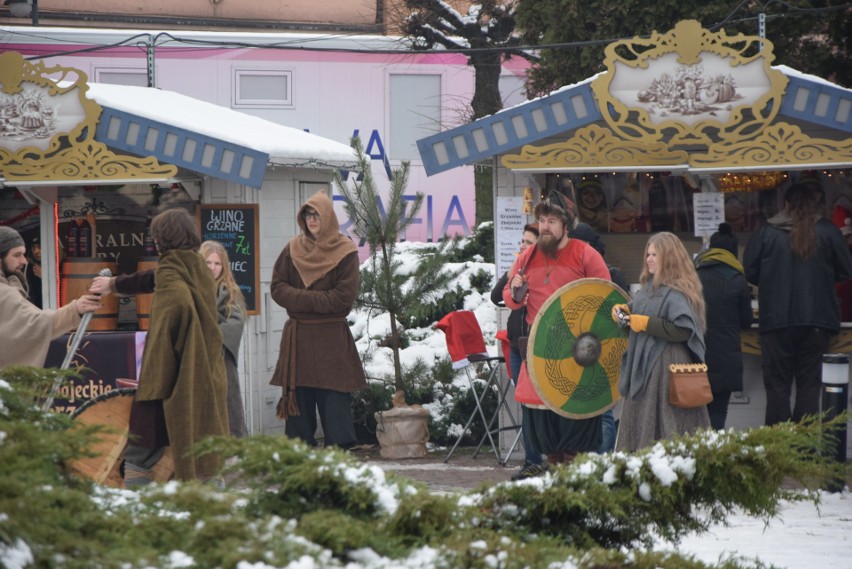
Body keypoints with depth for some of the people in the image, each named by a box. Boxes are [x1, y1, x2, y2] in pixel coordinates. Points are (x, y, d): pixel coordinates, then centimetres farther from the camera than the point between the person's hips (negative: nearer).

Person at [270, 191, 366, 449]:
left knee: (334, 400, -6)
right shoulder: (293, 249, 9)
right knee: (298, 401, 3)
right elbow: (277, 288, 2)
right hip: (297, 338, 3)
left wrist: (301, 299, -11)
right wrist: (317, 300, -12)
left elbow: (343, 297, -9)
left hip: (332, 339, -3)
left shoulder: (344, 252, -2)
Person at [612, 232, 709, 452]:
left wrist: (646, 324, -20)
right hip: (644, 363, 9)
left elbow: (684, 329, -24)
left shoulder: (676, 293, -15)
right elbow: (638, 310, 28)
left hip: (668, 366, -9)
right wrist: (625, 310, 6)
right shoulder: (650, 287, 13)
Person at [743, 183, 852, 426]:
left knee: (777, 385, 4)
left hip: (776, 321, -1)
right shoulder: (827, 231, 0)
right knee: (809, 383, 5)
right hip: (816, 321, 1)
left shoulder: (766, 231, -2)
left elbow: (749, 271, 2)